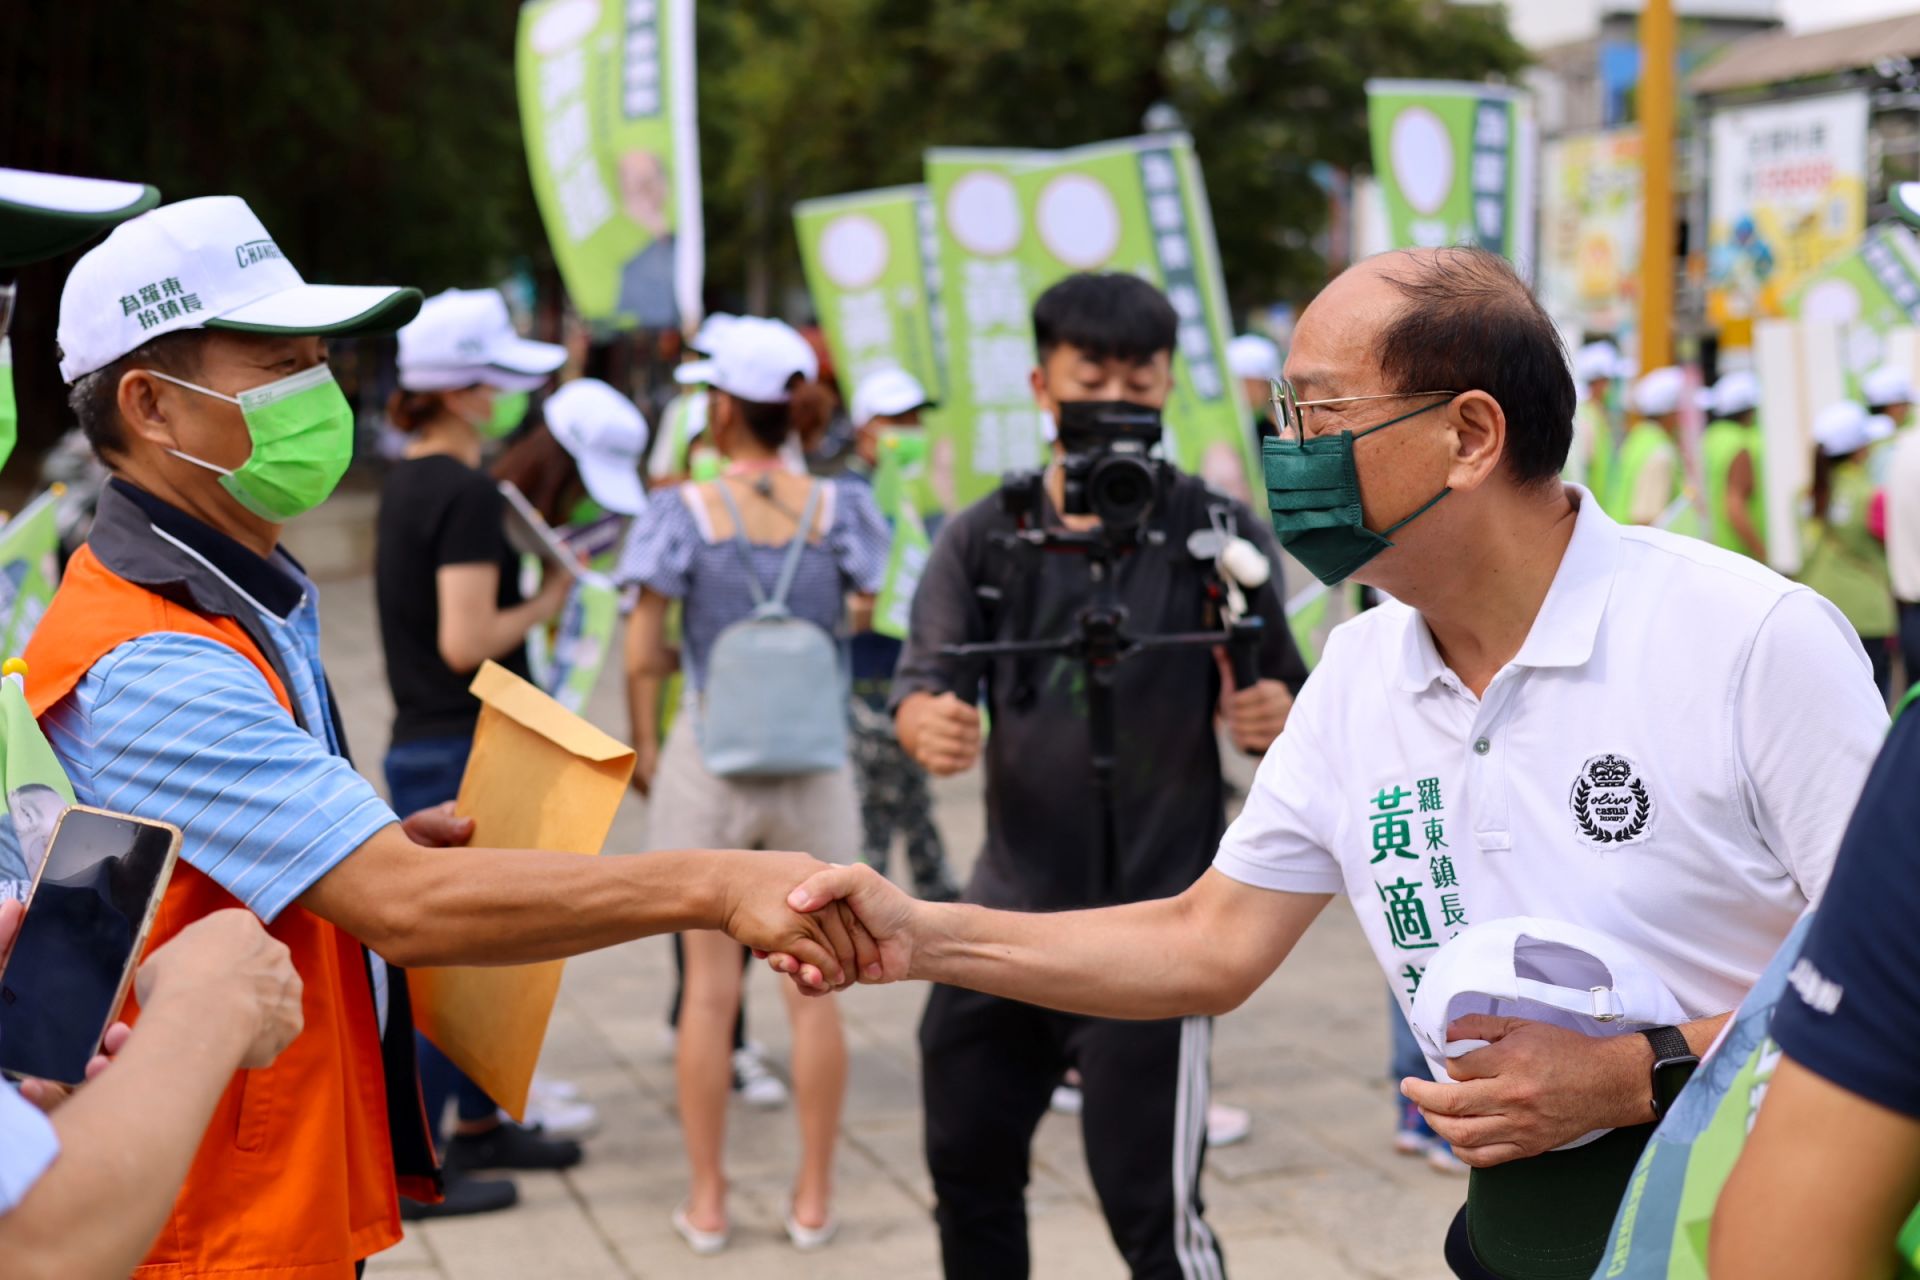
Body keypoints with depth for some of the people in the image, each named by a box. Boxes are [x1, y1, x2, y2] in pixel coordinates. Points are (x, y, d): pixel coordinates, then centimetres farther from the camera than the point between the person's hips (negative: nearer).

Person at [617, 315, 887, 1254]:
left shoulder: (684, 514, -10)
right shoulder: (839, 509, -5)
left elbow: (645, 656, -9)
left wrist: (643, 748, 6)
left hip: (707, 766, -1)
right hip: (815, 770, 1)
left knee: (710, 989, 8)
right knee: (812, 990, 10)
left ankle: (707, 1200, 16)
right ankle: (813, 1199, 17)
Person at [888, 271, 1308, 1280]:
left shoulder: (1221, 536, -4)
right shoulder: (981, 539, 3)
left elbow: (1286, 709, -1)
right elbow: (922, 681, -6)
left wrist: (1273, 717, -26)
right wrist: (928, 724, -30)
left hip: (1151, 931, -4)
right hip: (1007, 912, 4)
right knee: (969, 1172, 17)